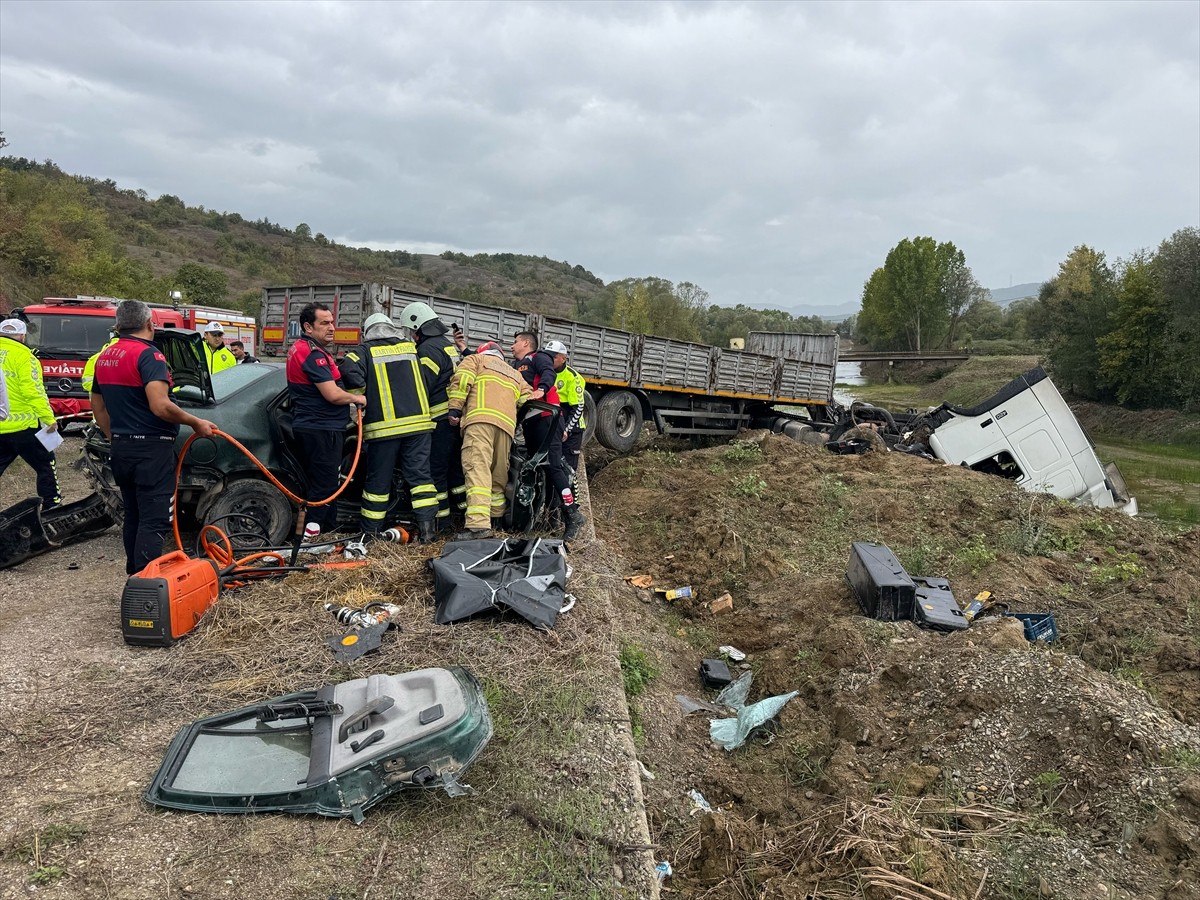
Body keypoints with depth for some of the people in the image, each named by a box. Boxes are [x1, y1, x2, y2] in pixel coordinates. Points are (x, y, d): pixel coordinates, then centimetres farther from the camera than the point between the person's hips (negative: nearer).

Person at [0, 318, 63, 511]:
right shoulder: (22, 355, -9)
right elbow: (32, 391, -17)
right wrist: (49, 418, -16)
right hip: (21, 425, -6)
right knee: (46, 466, 7)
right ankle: (51, 507, 8)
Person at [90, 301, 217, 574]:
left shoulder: (105, 357, 13)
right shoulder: (148, 355, -15)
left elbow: (98, 407, 22)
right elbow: (160, 406, -27)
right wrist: (196, 423, -15)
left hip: (121, 449, 9)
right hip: (152, 449, -9)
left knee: (133, 517, 18)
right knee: (154, 521, -7)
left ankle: (135, 575, 28)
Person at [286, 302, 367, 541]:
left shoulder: (299, 349, 16)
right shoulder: (313, 354, -18)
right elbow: (333, 395, -24)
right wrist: (357, 398, -5)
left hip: (311, 426, 11)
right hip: (321, 429, -11)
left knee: (320, 481, 18)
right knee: (324, 484, -6)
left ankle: (329, 527, 29)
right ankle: (309, 535, -4)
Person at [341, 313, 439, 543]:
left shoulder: (365, 351, 3)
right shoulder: (411, 348, 13)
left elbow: (349, 370, -14)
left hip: (384, 425, -2)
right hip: (418, 421, 2)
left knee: (378, 479, 8)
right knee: (419, 475, 5)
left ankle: (371, 531, 18)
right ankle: (426, 527, -3)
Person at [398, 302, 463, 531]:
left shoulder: (428, 349, -11)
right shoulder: (450, 345, 18)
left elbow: (421, 388, -17)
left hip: (441, 418, -9)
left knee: (436, 470, -2)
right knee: (455, 467, 16)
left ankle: (441, 520, 1)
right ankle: (467, 513, 19)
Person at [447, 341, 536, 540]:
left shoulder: (476, 359, 22)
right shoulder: (515, 374, 35)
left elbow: (462, 379, 2)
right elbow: (527, 399, 20)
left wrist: (455, 409, 1)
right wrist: (518, 426, 25)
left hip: (480, 419, -6)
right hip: (507, 424, 6)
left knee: (477, 468, -19)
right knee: (499, 474, 17)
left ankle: (478, 524, -33)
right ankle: (497, 517, 23)